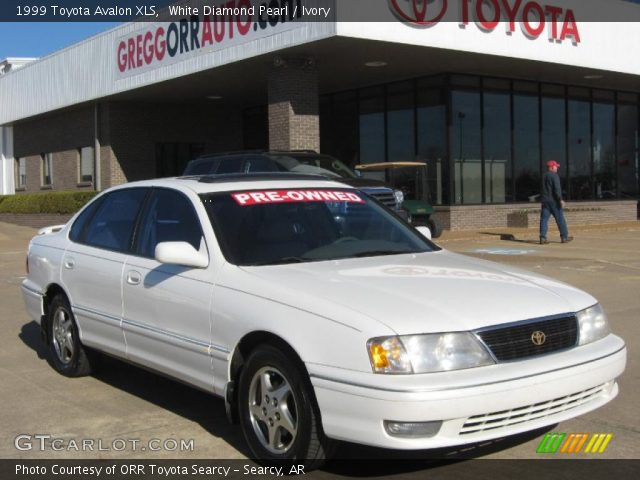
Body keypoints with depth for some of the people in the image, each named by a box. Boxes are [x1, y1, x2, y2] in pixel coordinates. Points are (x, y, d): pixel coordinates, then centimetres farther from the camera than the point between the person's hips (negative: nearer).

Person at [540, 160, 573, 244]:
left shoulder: (544, 176, 15)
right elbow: (557, 189, -19)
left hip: (545, 200, 7)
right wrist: (560, 199, -20)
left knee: (544, 219, 1)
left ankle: (542, 238, -6)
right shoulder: (554, 175, -9)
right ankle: (564, 237, 6)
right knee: (560, 219, 2)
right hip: (554, 201, -7)